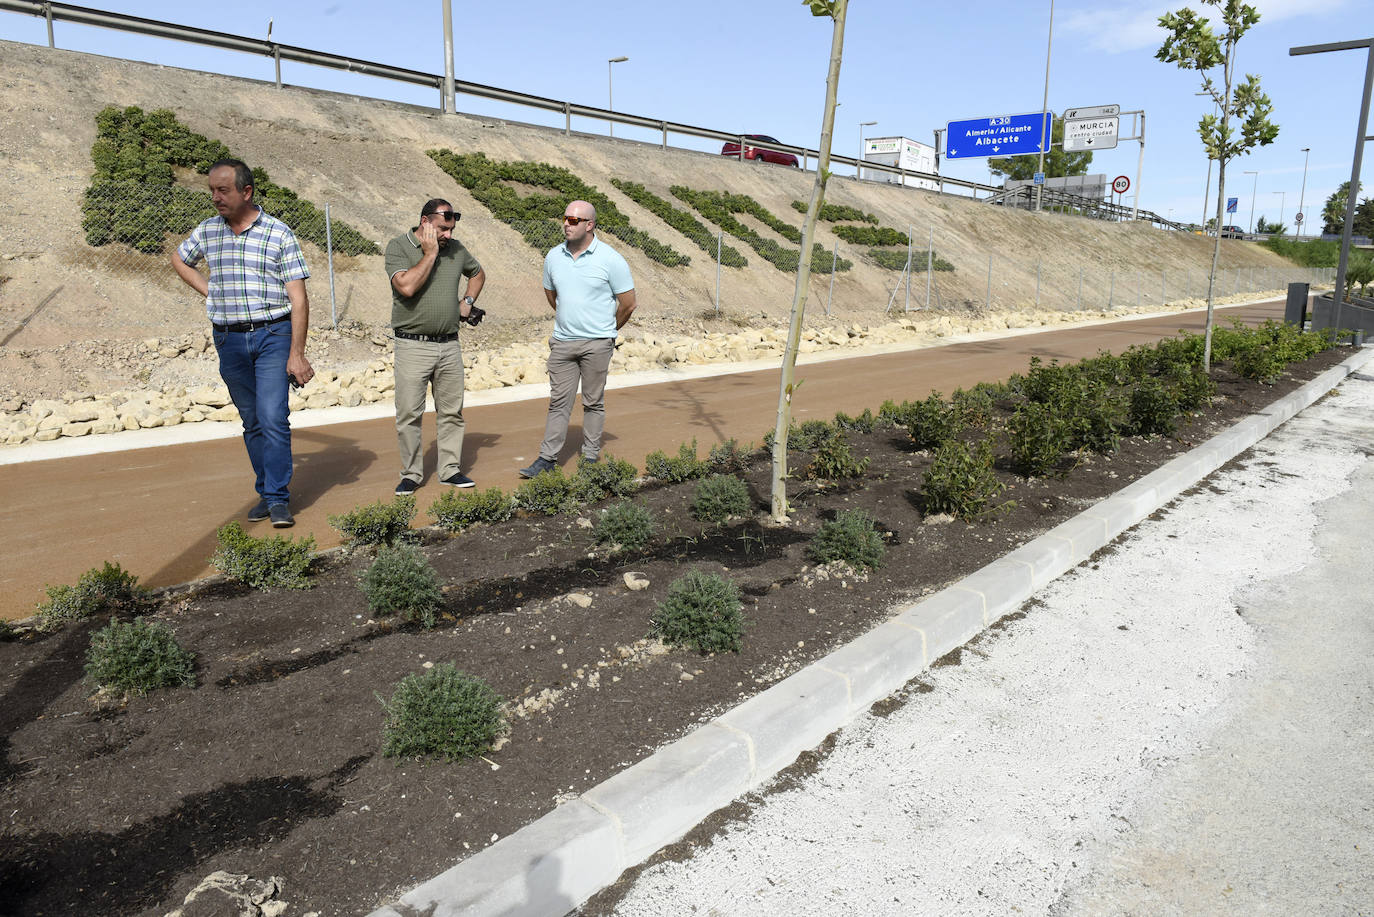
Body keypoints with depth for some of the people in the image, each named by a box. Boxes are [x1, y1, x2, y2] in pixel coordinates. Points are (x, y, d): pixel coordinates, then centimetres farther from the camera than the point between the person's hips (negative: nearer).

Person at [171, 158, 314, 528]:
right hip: (230, 340, 4)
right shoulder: (207, 231, 8)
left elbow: (299, 298, -9)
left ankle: (279, 500, -7)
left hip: (273, 335, -4)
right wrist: (207, 290, 12)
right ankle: (266, 493, 18)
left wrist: (296, 353, -14)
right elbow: (179, 259, 30)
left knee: (273, 418, -12)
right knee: (252, 422, 9)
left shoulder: (279, 234, -5)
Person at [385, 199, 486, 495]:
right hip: (413, 345, -4)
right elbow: (406, 287, -21)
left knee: (452, 411, 8)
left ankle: (451, 469, 18)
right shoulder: (398, 246, -5)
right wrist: (430, 254, -15)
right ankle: (411, 474, 10)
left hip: (449, 345, 5)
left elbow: (478, 273, 29)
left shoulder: (456, 248, 10)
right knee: (409, 413, -2)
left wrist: (467, 301, 14)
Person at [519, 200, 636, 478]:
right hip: (562, 342, 4)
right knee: (558, 401, 4)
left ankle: (591, 457, 14)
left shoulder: (610, 259, -8)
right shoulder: (553, 257, 6)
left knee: (593, 402, 5)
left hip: (597, 344, -4)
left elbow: (628, 303, -1)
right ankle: (547, 458, 7)